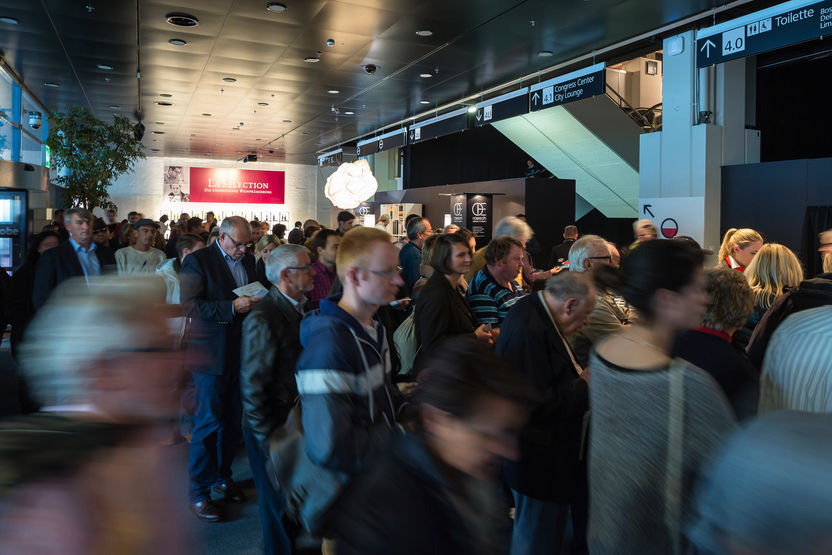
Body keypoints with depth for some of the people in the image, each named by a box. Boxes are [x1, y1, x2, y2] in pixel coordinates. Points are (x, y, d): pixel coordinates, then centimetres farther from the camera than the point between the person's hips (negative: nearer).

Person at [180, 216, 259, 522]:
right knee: (209, 422, 0)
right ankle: (198, 490, 14)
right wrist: (232, 307, -24)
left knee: (233, 420, 13)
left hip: (241, 353, 6)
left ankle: (222, 476, 31)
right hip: (212, 355, -6)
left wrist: (254, 303, -2)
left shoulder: (248, 260, 12)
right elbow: (189, 306, -17)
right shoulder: (198, 261, -7)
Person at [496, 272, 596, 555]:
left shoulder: (535, 313, 6)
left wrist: (579, 377, 2)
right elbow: (535, 405, -28)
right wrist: (585, 387, -19)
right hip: (538, 461, -10)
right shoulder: (529, 329, -27)